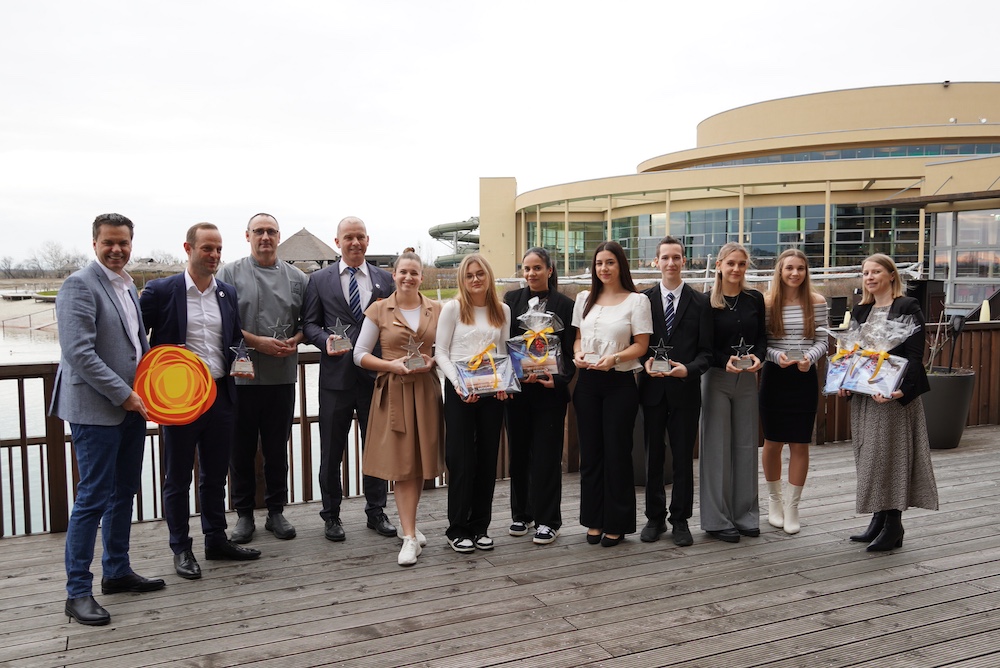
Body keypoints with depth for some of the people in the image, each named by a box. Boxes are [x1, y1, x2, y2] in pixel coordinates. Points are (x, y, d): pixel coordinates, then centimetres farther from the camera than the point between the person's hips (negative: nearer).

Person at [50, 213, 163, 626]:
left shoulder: (127, 286, 14)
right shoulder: (80, 285, -12)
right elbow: (79, 353, -19)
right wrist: (123, 394, -17)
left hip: (130, 407, 8)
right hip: (96, 410, -8)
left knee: (124, 493, 15)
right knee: (93, 498, -3)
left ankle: (117, 572, 29)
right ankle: (78, 591, 9)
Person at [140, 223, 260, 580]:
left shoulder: (228, 293, 9)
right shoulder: (160, 291, -6)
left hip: (221, 394, 5)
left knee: (216, 475, 15)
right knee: (178, 478, 8)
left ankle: (216, 540, 29)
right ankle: (181, 549, 21)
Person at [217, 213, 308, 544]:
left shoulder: (296, 278, 9)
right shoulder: (230, 273, 3)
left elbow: (306, 320, 11)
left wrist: (295, 340, -9)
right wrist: (257, 342, -14)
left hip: (282, 376, 2)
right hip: (242, 375, -1)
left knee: (277, 447, 10)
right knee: (242, 448, 6)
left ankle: (276, 512, 22)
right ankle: (244, 514, 19)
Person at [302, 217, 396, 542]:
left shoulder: (385, 279, 8)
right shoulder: (319, 280, 4)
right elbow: (309, 323, 3)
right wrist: (326, 340, -15)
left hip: (376, 373, 1)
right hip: (336, 375, -1)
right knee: (332, 450, 8)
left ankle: (376, 511, 25)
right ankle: (331, 514, 23)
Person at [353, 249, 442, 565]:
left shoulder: (436, 310, 7)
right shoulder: (379, 310, 1)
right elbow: (360, 354, 1)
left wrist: (432, 361, -8)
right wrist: (392, 365, -13)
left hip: (426, 390, 3)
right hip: (393, 391, -2)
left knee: (421, 461, 8)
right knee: (401, 464, -5)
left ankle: (408, 524, 27)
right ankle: (410, 537, -1)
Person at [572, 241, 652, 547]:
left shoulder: (636, 301, -3)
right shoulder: (584, 299, 11)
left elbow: (641, 345, -5)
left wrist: (613, 358, -20)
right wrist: (578, 354, -4)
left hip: (620, 383, -4)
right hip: (588, 381, 4)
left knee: (617, 452, 2)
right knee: (590, 451, 8)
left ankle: (617, 523, 15)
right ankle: (594, 521, 20)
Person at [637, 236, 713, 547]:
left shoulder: (700, 302, 2)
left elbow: (706, 351, 0)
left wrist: (688, 369, -18)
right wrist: (645, 361, -15)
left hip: (685, 389, -1)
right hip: (653, 389, 1)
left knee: (683, 457, 6)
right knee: (653, 455, 9)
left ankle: (680, 520, 18)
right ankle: (655, 518, 22)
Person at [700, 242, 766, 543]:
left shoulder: (755, 299, 6)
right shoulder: (708, 301, -4)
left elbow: (762, 336, 9)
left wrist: (757, 356, -11)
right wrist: (725, 361, -19)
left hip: (747, 380, 4)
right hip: (716, 378, -3)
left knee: (746, 445, 8)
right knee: (717, 447, 0)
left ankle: (744, 514, 20)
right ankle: (717, 519, 8)